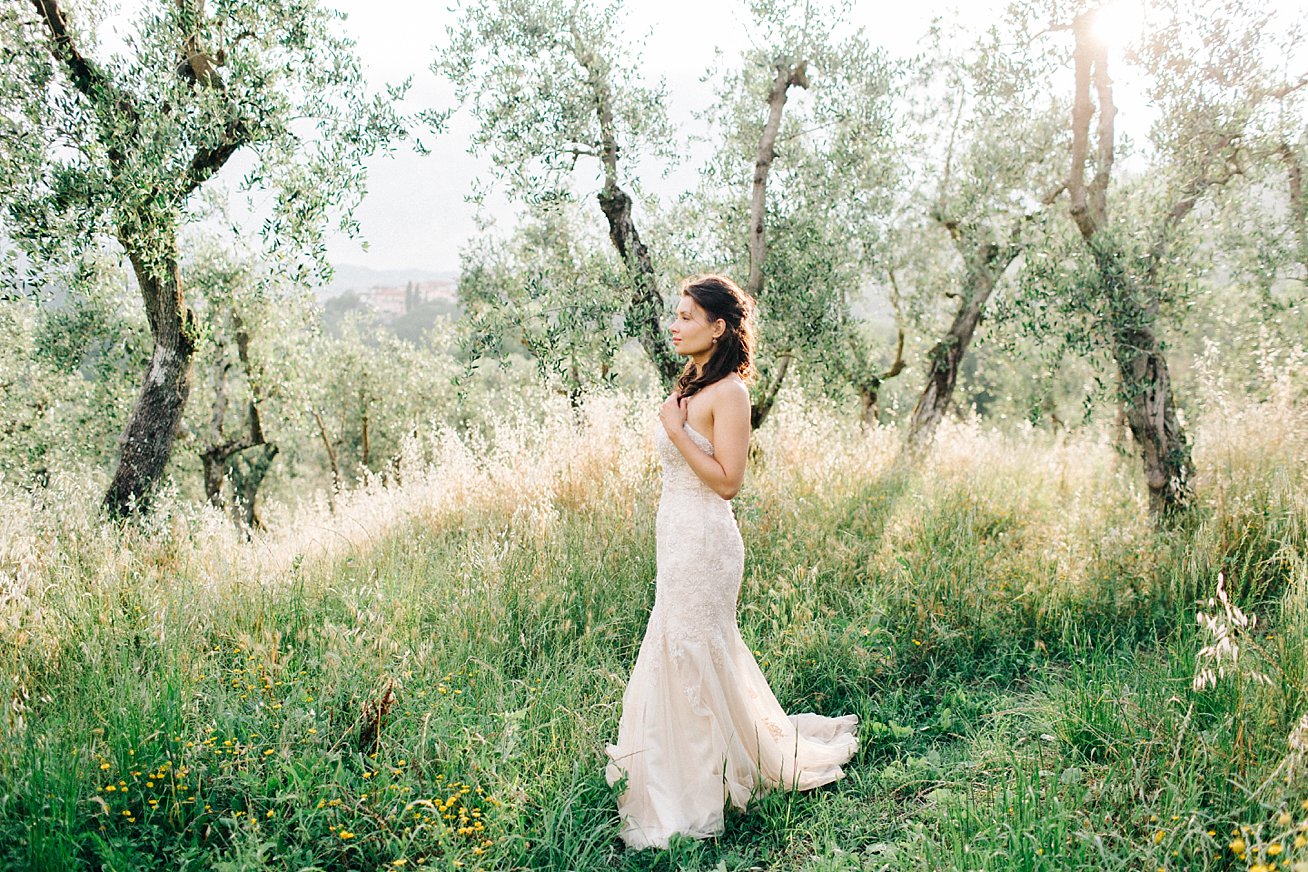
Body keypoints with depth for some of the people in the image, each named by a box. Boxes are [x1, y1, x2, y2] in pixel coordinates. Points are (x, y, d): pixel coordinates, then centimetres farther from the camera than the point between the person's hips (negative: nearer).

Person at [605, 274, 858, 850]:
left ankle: (690, 806, 13)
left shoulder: (728, 392, -14)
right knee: (699, 656, 17)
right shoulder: (690, 387, 12)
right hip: (677, 537, 9)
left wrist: (676, 430, -20)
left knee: (688, 660, -1)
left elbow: (727, 481, -19)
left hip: (704, 540, -9)